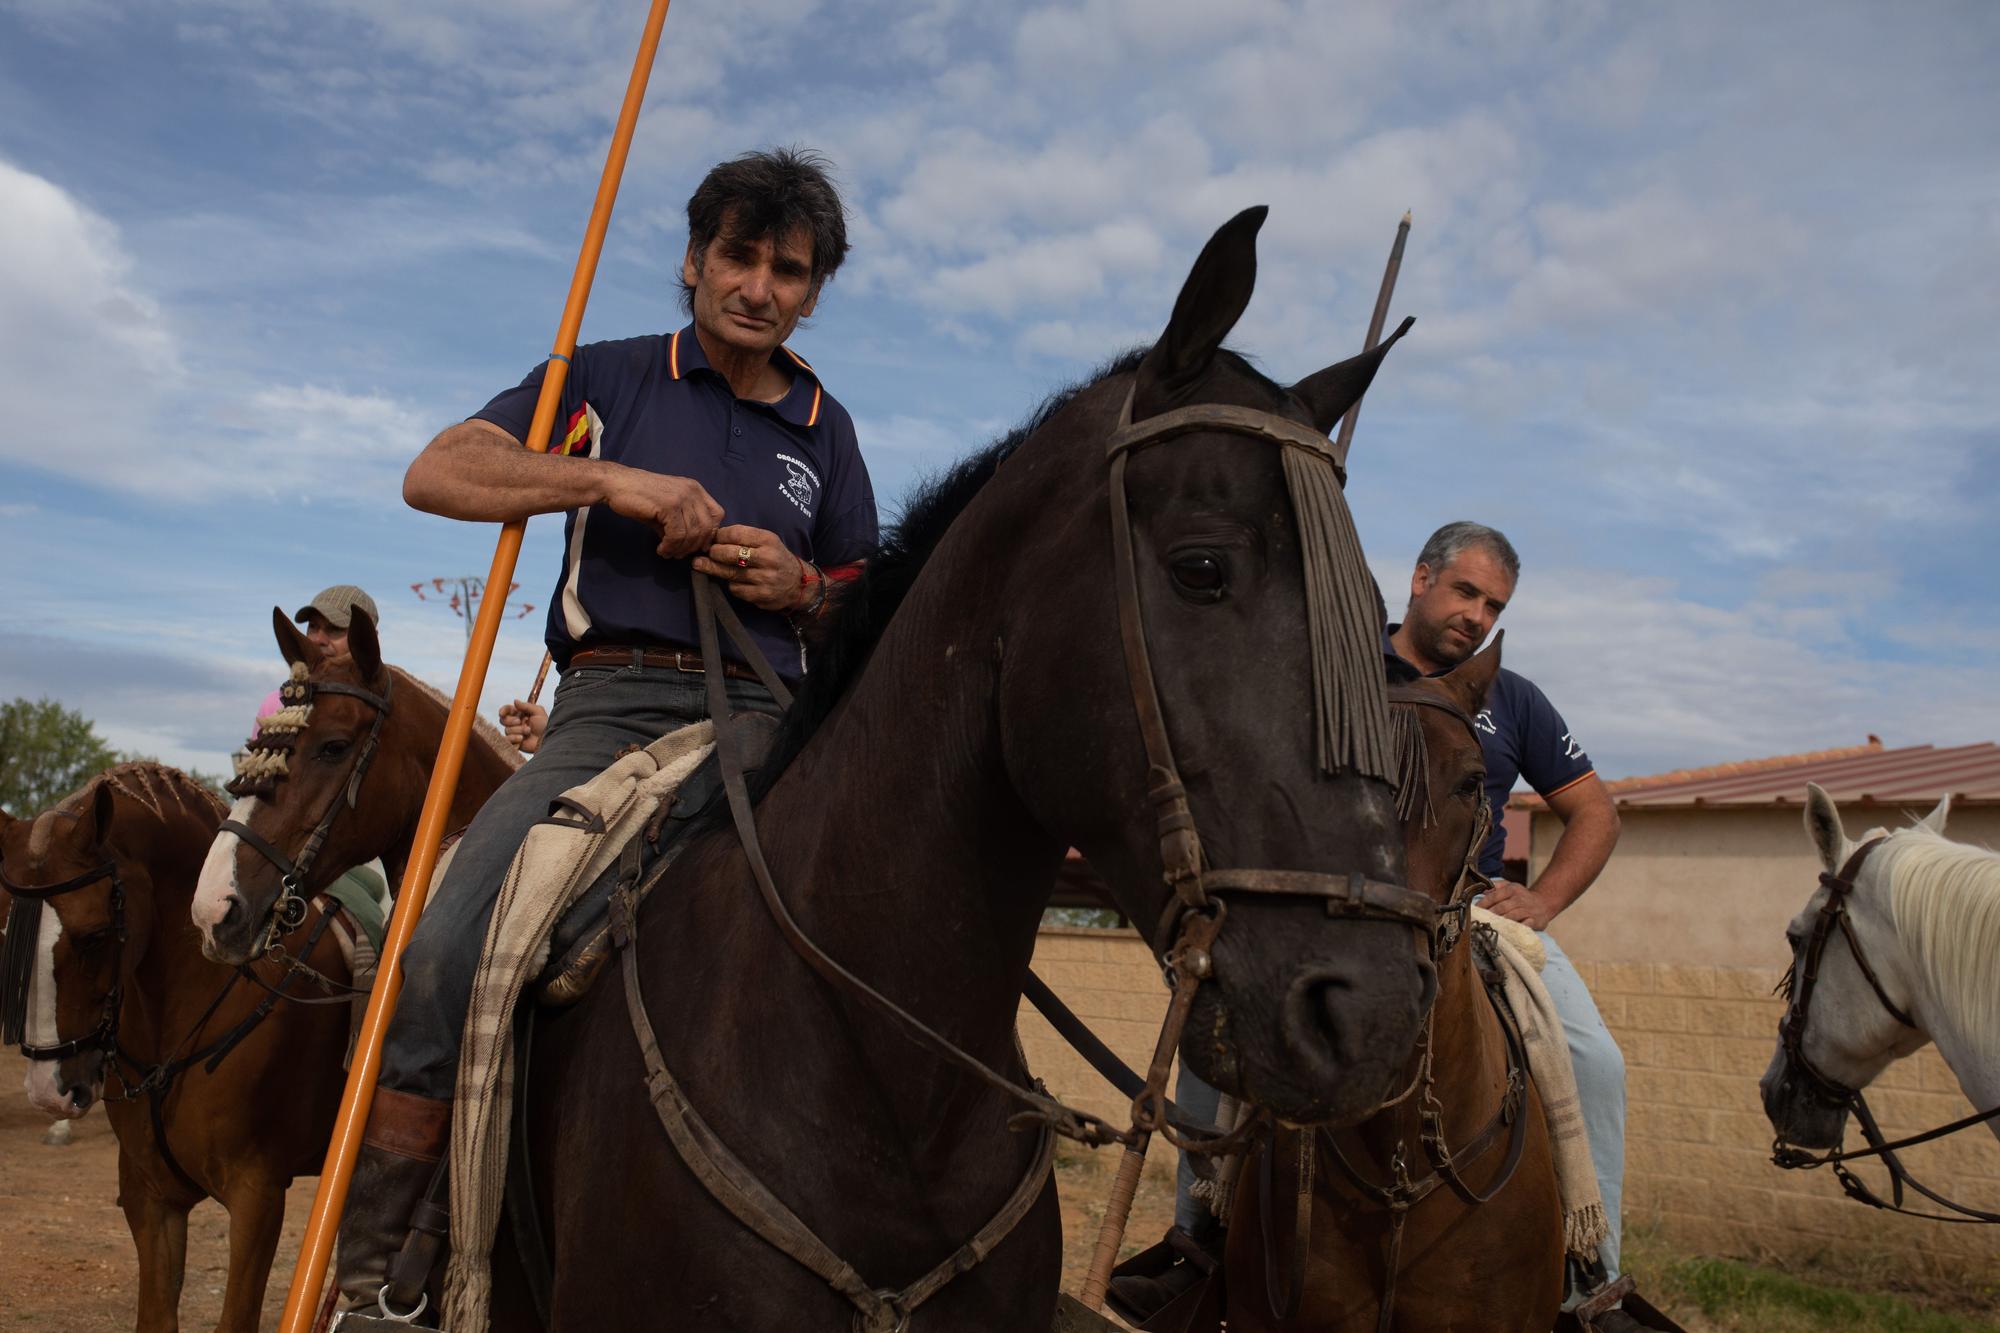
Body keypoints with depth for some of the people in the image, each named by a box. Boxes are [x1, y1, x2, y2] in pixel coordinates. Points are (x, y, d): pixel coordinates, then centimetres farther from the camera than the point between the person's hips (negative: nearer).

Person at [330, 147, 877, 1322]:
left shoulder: (826, 428, 18)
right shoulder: (607, 379, 12)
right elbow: (436, 475, 2)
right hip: (611, 708, -2)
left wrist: (801, 586, -3)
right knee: (446, 956, -21)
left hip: (762, 721, 3)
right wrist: (612, 481, -11)